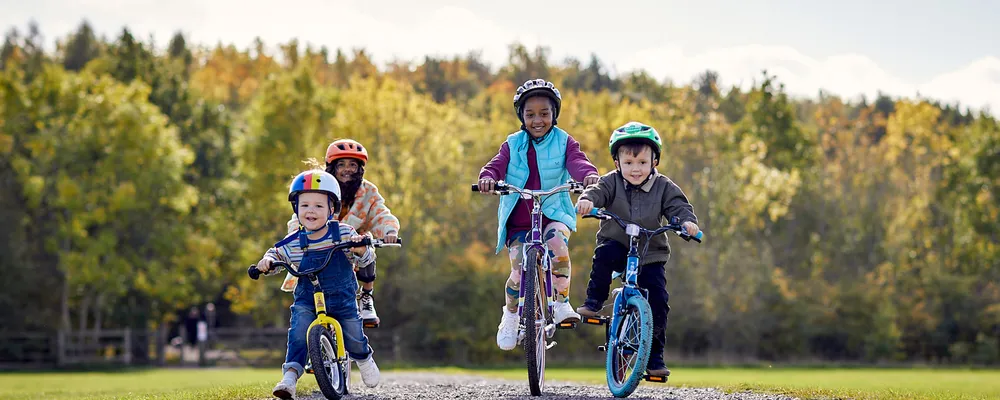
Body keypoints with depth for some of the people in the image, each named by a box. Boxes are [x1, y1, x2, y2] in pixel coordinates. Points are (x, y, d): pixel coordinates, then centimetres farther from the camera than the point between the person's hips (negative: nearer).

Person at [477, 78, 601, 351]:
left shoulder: (564, 142, 3)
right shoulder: (512, 145, 6)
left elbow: (576, 161, -14)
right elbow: (498, 165, -8)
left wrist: (588, 174, -38)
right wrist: (488, 177, -32)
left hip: (553, 214, -1)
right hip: (518, 220, 1)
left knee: (558, 244, -32)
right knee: (519, 272, -10)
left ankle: (561, 302, -17)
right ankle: (510, 316, 18)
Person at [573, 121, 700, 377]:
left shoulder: (664, 187, -3)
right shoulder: (612, 182, -5)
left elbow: (679, 206, -12)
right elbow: (597, 191, -22)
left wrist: (688, 221, -35)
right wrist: (586, 200, -46)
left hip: (650, 254, 1)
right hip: (617, 244, -1)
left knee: (658, 300, -9)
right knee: (604, 254, -36)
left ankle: (655, 356, 2)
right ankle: (594, 302, -16)